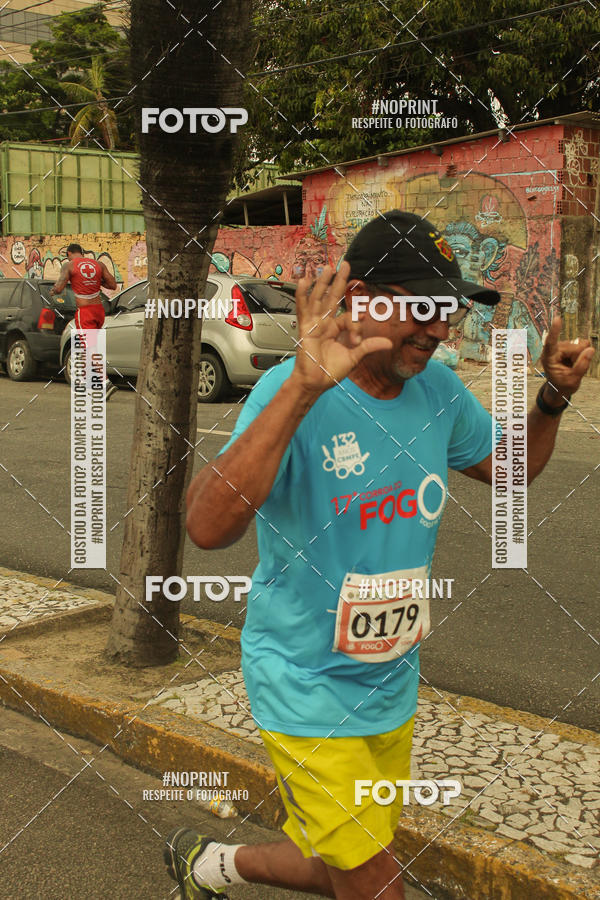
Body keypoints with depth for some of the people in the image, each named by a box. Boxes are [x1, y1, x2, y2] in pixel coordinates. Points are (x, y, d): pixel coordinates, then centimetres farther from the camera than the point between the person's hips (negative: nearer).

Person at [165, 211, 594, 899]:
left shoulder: (437, 389, -1)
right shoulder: (293, 392, -22)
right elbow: (208, 528, -37)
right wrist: (304, 386, -44)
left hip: (393, 688, 7)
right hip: (307, 689, -7)